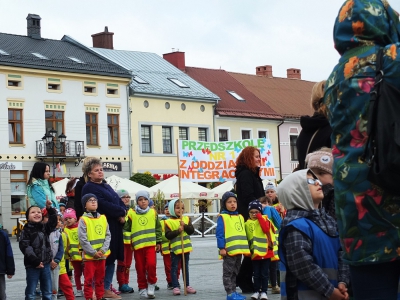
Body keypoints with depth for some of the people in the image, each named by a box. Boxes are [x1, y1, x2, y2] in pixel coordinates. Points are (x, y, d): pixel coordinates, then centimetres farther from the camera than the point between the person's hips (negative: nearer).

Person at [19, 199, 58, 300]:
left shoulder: (45, 228, 12)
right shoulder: (26, 230, -6)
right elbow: (25, 247, -15)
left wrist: (49, 208, -9)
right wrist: (35, 261, -20)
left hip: (45, 264, 5)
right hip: (32, 265, -5)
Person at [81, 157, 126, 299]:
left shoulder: (106, 186, 20)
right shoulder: (89, 188, -7)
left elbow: (120, 201, 14)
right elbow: (104, 205, -18)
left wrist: (122, 215, -6)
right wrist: (120, 212, -9)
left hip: (114, 228, 9)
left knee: (111, 259, 11)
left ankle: (107, 288, 17)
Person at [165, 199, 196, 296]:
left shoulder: (186, 219, 6)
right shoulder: (169, 222, -7)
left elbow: (192, 230, -4)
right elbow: (168, 235, -15)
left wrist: (185, 226, -20)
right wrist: (178, 231, -24)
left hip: (186, 248, 4)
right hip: (175, 248, -4)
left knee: (185, 267, 13)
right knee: (174, 268, -1)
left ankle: (187, 286, 20)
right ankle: (176, 287, 2)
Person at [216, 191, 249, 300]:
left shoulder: (240, 217, 13)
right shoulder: (222, 217, -9)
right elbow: (219, 234, -13)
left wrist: (246, 248, 14)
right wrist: (222, 248, -18)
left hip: (239, 250, 7)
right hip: (229, 250, -7)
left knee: (235, 272, 15)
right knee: (228, 272, 0)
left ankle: (233, 291, 23)